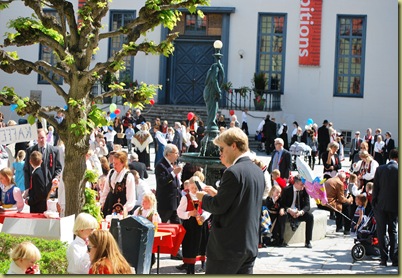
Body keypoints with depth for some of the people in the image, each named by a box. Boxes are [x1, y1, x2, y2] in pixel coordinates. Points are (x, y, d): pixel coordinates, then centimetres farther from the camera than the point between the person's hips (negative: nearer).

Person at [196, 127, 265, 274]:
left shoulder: (233, 172, -17)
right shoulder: (258, 171, 11)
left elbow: (218, 206, -17)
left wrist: (204, 198, 2)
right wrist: (217, 194, 15)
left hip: (228, 246, -8)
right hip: (250, 245, 8)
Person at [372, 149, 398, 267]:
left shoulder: (380, 169, -2)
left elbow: (375, 188, -1)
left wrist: (374, 204, 5)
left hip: (381, 205, 0)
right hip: (394, 205, 0)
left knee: (381, 232, 5)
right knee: (393, 232, 9)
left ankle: (384, 258, 2)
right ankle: (394, 259, 5)